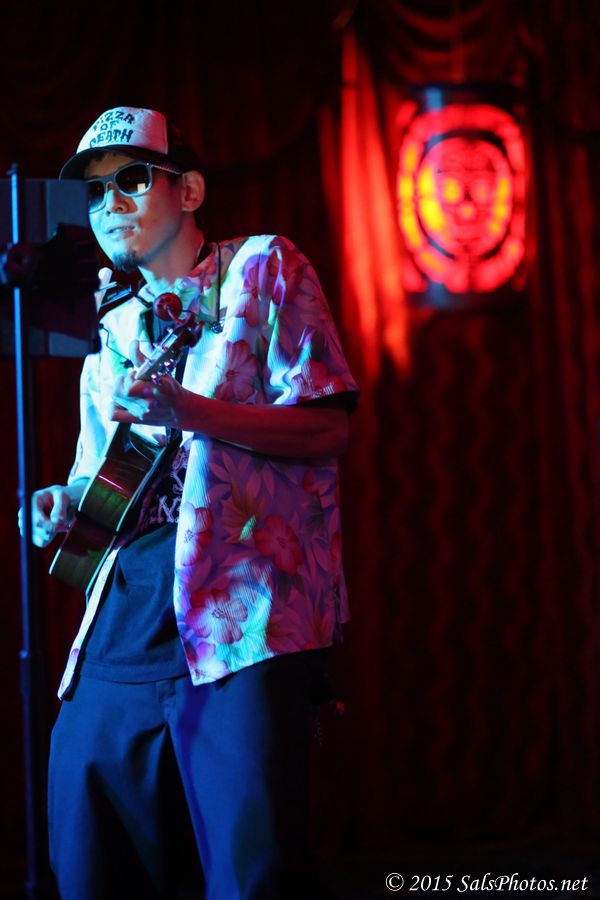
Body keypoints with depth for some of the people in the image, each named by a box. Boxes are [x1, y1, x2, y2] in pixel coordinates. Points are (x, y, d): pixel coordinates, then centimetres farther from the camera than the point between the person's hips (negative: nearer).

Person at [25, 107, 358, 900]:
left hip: (243, 609, -6)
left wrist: (189, 410, -15)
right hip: (122, 618, 6)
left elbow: (328, 428, -3)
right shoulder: (113, 335, 25)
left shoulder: (262, 269, 7)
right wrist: (67, 505, 6)